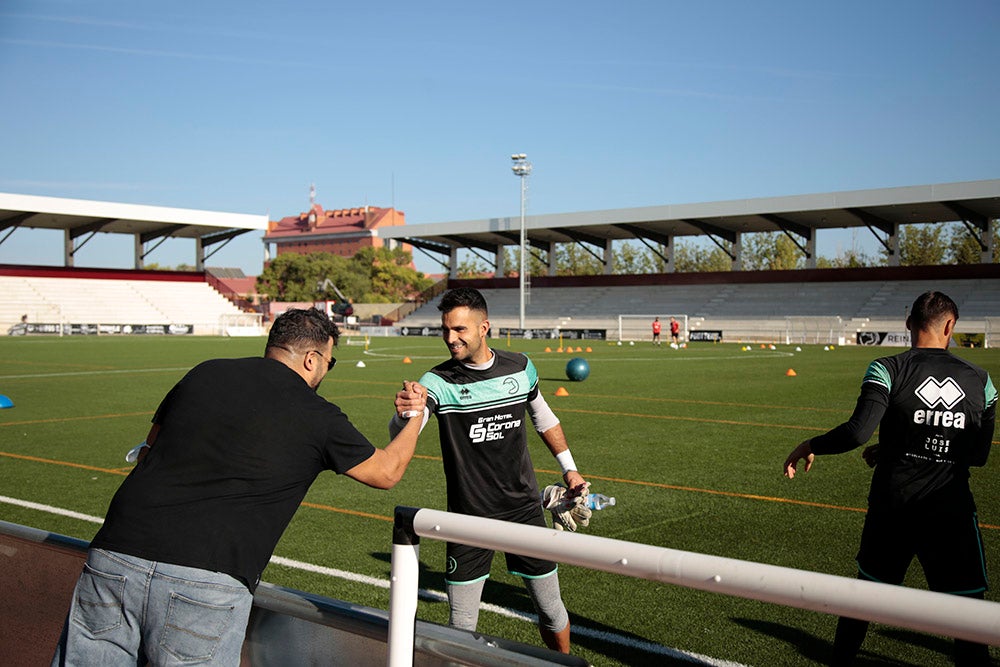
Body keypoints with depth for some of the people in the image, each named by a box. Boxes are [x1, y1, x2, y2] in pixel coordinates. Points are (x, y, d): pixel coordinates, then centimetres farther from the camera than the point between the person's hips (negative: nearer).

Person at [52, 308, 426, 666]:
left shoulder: (204, 373, 14)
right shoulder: (318, 418, 6)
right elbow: (386, 471, 22)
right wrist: (416, 417, 39)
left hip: (113, 559, 4)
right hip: (207, 586, -3)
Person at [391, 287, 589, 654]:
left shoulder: (520, 367, -2)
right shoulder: (438, 382, -13)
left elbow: (543, 418, 17)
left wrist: (569, 468, 22)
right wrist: (405, 413, -50)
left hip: (524, 507, 3)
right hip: (468, 514, -2)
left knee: (551, 610, 13)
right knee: (461, 627, -1)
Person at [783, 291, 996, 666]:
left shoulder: (888, 370, -8)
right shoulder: (979, 381, 3)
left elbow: (857, 432, -20)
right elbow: (978, 455, 11)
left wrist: (810, 447, -2)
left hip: (891, 508, 0)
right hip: (952, 512, 0)